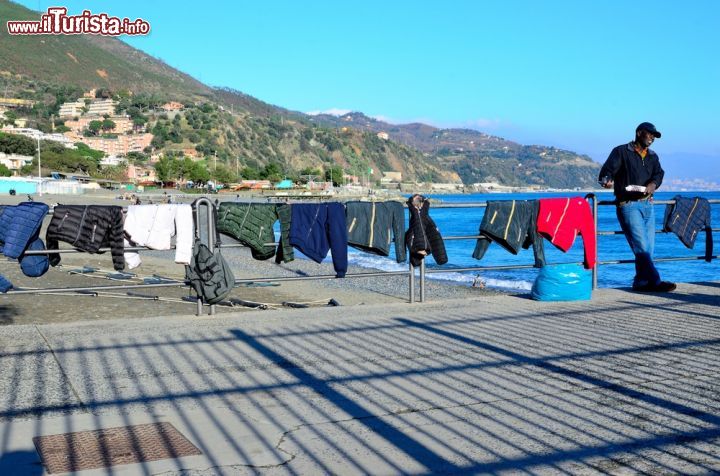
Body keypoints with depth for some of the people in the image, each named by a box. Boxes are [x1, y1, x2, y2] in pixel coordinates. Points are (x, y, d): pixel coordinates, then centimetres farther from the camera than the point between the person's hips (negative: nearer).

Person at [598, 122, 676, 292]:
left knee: (649, 248, 5)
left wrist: (653, 184, -21)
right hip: (628, 205, -6)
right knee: (641, 247, -13)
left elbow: (659, 173, 3)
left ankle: (641, 282, 13)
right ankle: (655, 282, -15)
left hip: (647, 204, 7)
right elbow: (606, 171, -8)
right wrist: (607, 180, -33)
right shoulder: (621, 152, 3)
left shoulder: (652, 156, 19)